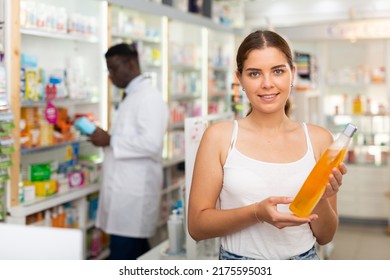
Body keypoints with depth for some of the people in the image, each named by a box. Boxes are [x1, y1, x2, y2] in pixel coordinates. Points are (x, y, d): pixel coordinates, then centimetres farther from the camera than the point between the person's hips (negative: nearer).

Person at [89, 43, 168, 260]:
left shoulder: (148, 97, -13)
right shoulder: (132, 96, 18)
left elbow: (151, 143, -23)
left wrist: (110, 140, -16)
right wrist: (107, 139, 10)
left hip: (134, 194, -10)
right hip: (127, 191, 10)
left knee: (124, 259, -8)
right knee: (136, 258, 15)